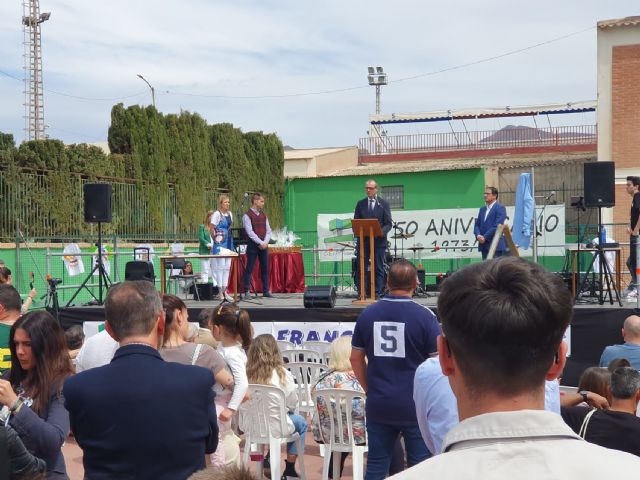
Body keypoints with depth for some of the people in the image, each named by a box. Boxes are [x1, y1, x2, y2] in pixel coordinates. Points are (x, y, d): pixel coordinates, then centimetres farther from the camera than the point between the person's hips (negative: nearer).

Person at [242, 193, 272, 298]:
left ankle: (266, 291, 13)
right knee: (249, 269, -3)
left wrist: (265, 242, -6)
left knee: (265, 268, 7)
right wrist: (260, 243, -16)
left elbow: (268, 230, 11)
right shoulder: (247, 215, -5)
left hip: (264, 245, 6)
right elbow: (250, 232, -13)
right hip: (253, 245, -6)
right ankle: (247, 291, 1)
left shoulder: (264, 215, 14)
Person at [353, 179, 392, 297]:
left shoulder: (383, 204, 4)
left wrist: (382, 231, -19)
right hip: (363, 240, 2)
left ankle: (377, 294, 5)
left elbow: (388, 224, 0)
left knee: (378, 269, 1)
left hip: (379, 240, -2)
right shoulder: (360, 204, 11)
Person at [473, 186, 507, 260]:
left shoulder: (500, 208, -4)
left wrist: (485, 237, -15)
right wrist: (478, 235, -6)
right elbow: (477, 225, 15)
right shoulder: (482, 209, 20)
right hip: (484, 245, 7)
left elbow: (497, 226, -14)